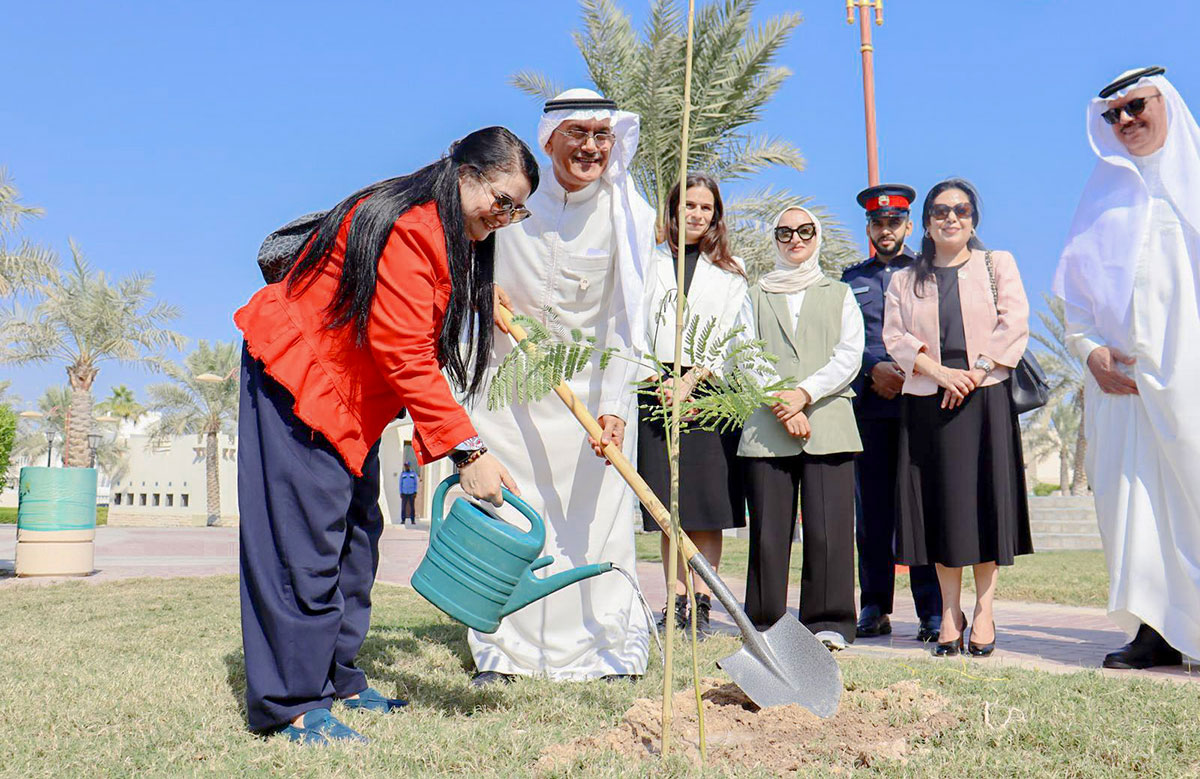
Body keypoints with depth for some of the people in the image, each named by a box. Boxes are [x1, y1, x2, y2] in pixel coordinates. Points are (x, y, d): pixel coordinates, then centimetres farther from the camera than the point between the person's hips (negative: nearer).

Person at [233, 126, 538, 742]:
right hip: (299, 380, -11)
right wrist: (466, 450, -33)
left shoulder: (452, 238, 9)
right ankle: (291, 701, -4)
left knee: (356, 533, 10)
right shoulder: (411, 226, -24)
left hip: (350, 391, 11)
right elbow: (407, 355, -31)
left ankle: (337, 678, 18)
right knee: (307, 537, -11)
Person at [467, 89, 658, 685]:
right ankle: (503, 651, 12)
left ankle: (608, 647, 13)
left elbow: (627, 320, -11)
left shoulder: (626, 214, -8)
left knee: (598, 514, -1)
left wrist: (615, 405, -21)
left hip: (591, 382, -1)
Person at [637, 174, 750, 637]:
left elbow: (734, 336, 1)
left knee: (707, 505, -5)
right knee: (669, 504, 2)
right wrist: (657, 381, -4)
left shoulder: (730, 270, 10)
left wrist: (692, 379, -10)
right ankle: (675, 602, 6)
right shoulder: (650, 264, 14)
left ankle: (701, 604, -1)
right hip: (659, 388, 2)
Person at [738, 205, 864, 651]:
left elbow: (849, 356, 5)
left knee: (827, 525, -7)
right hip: (766, 426, 0)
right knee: (769, 526, -3)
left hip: (827, 423, 0)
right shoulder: (756, 296, 18)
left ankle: (828, 622, 0)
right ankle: (766, 623, 5)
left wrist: (804, 394, -10)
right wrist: (780, 403, -10)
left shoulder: (839, 295, 19)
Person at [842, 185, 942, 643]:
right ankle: (874, 609, 10)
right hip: (868, 404, 2)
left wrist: (911, 374, -9)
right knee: (871, 510, 3)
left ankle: (932, 612, 0)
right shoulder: (852, 279, 19)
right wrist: (873, 369, -6)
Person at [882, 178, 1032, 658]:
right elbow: (895, 336, 2)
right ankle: (950, 613, 7)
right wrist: (940, 372, -13)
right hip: (926, 403, 1)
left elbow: (1014, 325, 0)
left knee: (985, 499, -3)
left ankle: (983, 612, 4)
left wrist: (975, 372, -12)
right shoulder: (905, 280, 15)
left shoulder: (997, 265, 12)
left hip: (985, 400, -1)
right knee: (939, 505, 1)